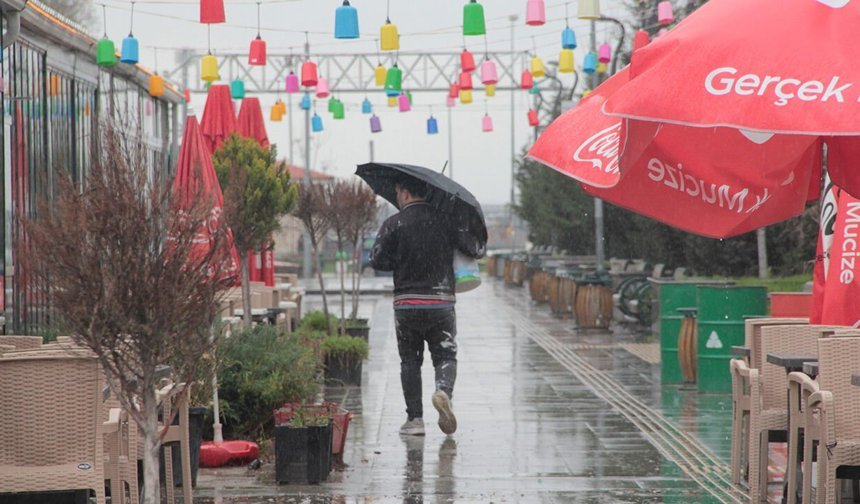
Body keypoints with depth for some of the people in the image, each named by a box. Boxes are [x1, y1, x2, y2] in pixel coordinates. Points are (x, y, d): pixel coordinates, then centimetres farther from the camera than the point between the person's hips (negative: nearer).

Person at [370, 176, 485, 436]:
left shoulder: (394, 224, -4)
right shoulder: (445, 220, 1)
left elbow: (377, 260, -5)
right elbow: (475, 250, 1)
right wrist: (481, 244, 23)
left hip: (406, 304, -1)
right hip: (441, 302, 1)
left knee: (410, 361, 10)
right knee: (445, 356, 9)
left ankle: (414, 418, 5)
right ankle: (443, 390, -22)